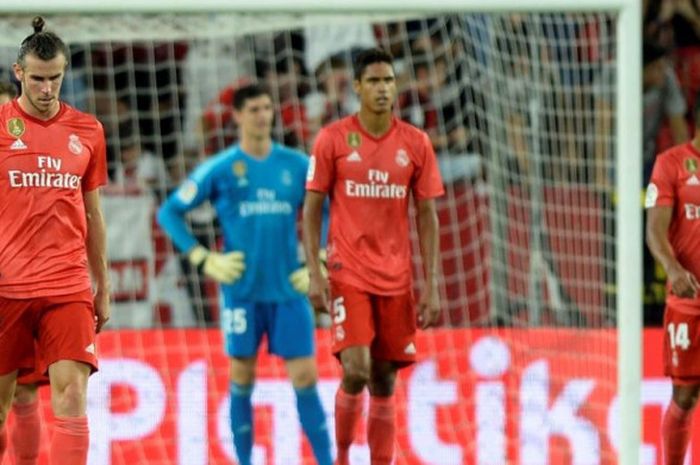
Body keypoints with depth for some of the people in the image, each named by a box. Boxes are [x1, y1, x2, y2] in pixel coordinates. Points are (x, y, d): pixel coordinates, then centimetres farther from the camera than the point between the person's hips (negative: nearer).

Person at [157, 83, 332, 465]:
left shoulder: (297, 165, 5)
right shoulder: (219, 169, -1)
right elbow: (169, 213, 4)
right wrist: (205, 260, -4)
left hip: (288, 290, 1)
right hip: (242, 290, -1)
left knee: (305, 379, -3)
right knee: (242, 380, 4)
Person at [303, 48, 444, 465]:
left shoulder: (416, 143, 4)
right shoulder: (333, 139, -2)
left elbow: (427, 216, 7)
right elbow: (312, 208, 1)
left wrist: (432, 285, 0)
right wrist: (314, 274, -8)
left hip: (397, 278, 3)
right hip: (348, 274, -3)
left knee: (385, 382, 5)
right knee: (356, 370, -16)